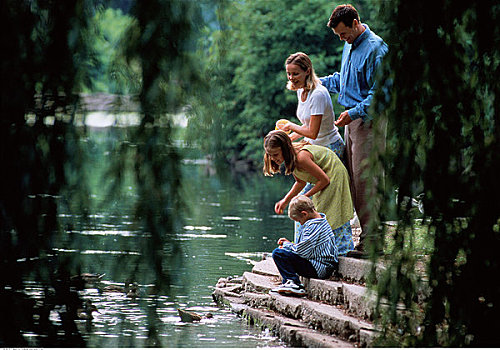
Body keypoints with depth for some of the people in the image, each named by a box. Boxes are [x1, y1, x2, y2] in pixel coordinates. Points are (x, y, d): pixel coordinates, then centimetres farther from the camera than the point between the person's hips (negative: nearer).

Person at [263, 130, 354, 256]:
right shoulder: (291, 158, -2)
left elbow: (325, 180, -26)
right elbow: (301, 182, 12)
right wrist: (285, 201, 3)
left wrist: (305, 197, -17)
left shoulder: (301, 158, -32)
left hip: (334, 176, -10)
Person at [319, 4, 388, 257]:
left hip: (368, 120, -9)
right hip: (351, 121, 9)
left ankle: (370, 241, -8)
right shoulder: (350, 46, 17)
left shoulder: (375, 48, -13)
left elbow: (378, 91, -17)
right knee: (352, 177, 8)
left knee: (365, 178, -10)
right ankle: (358, 235, 12)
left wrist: (355, 112, -24)